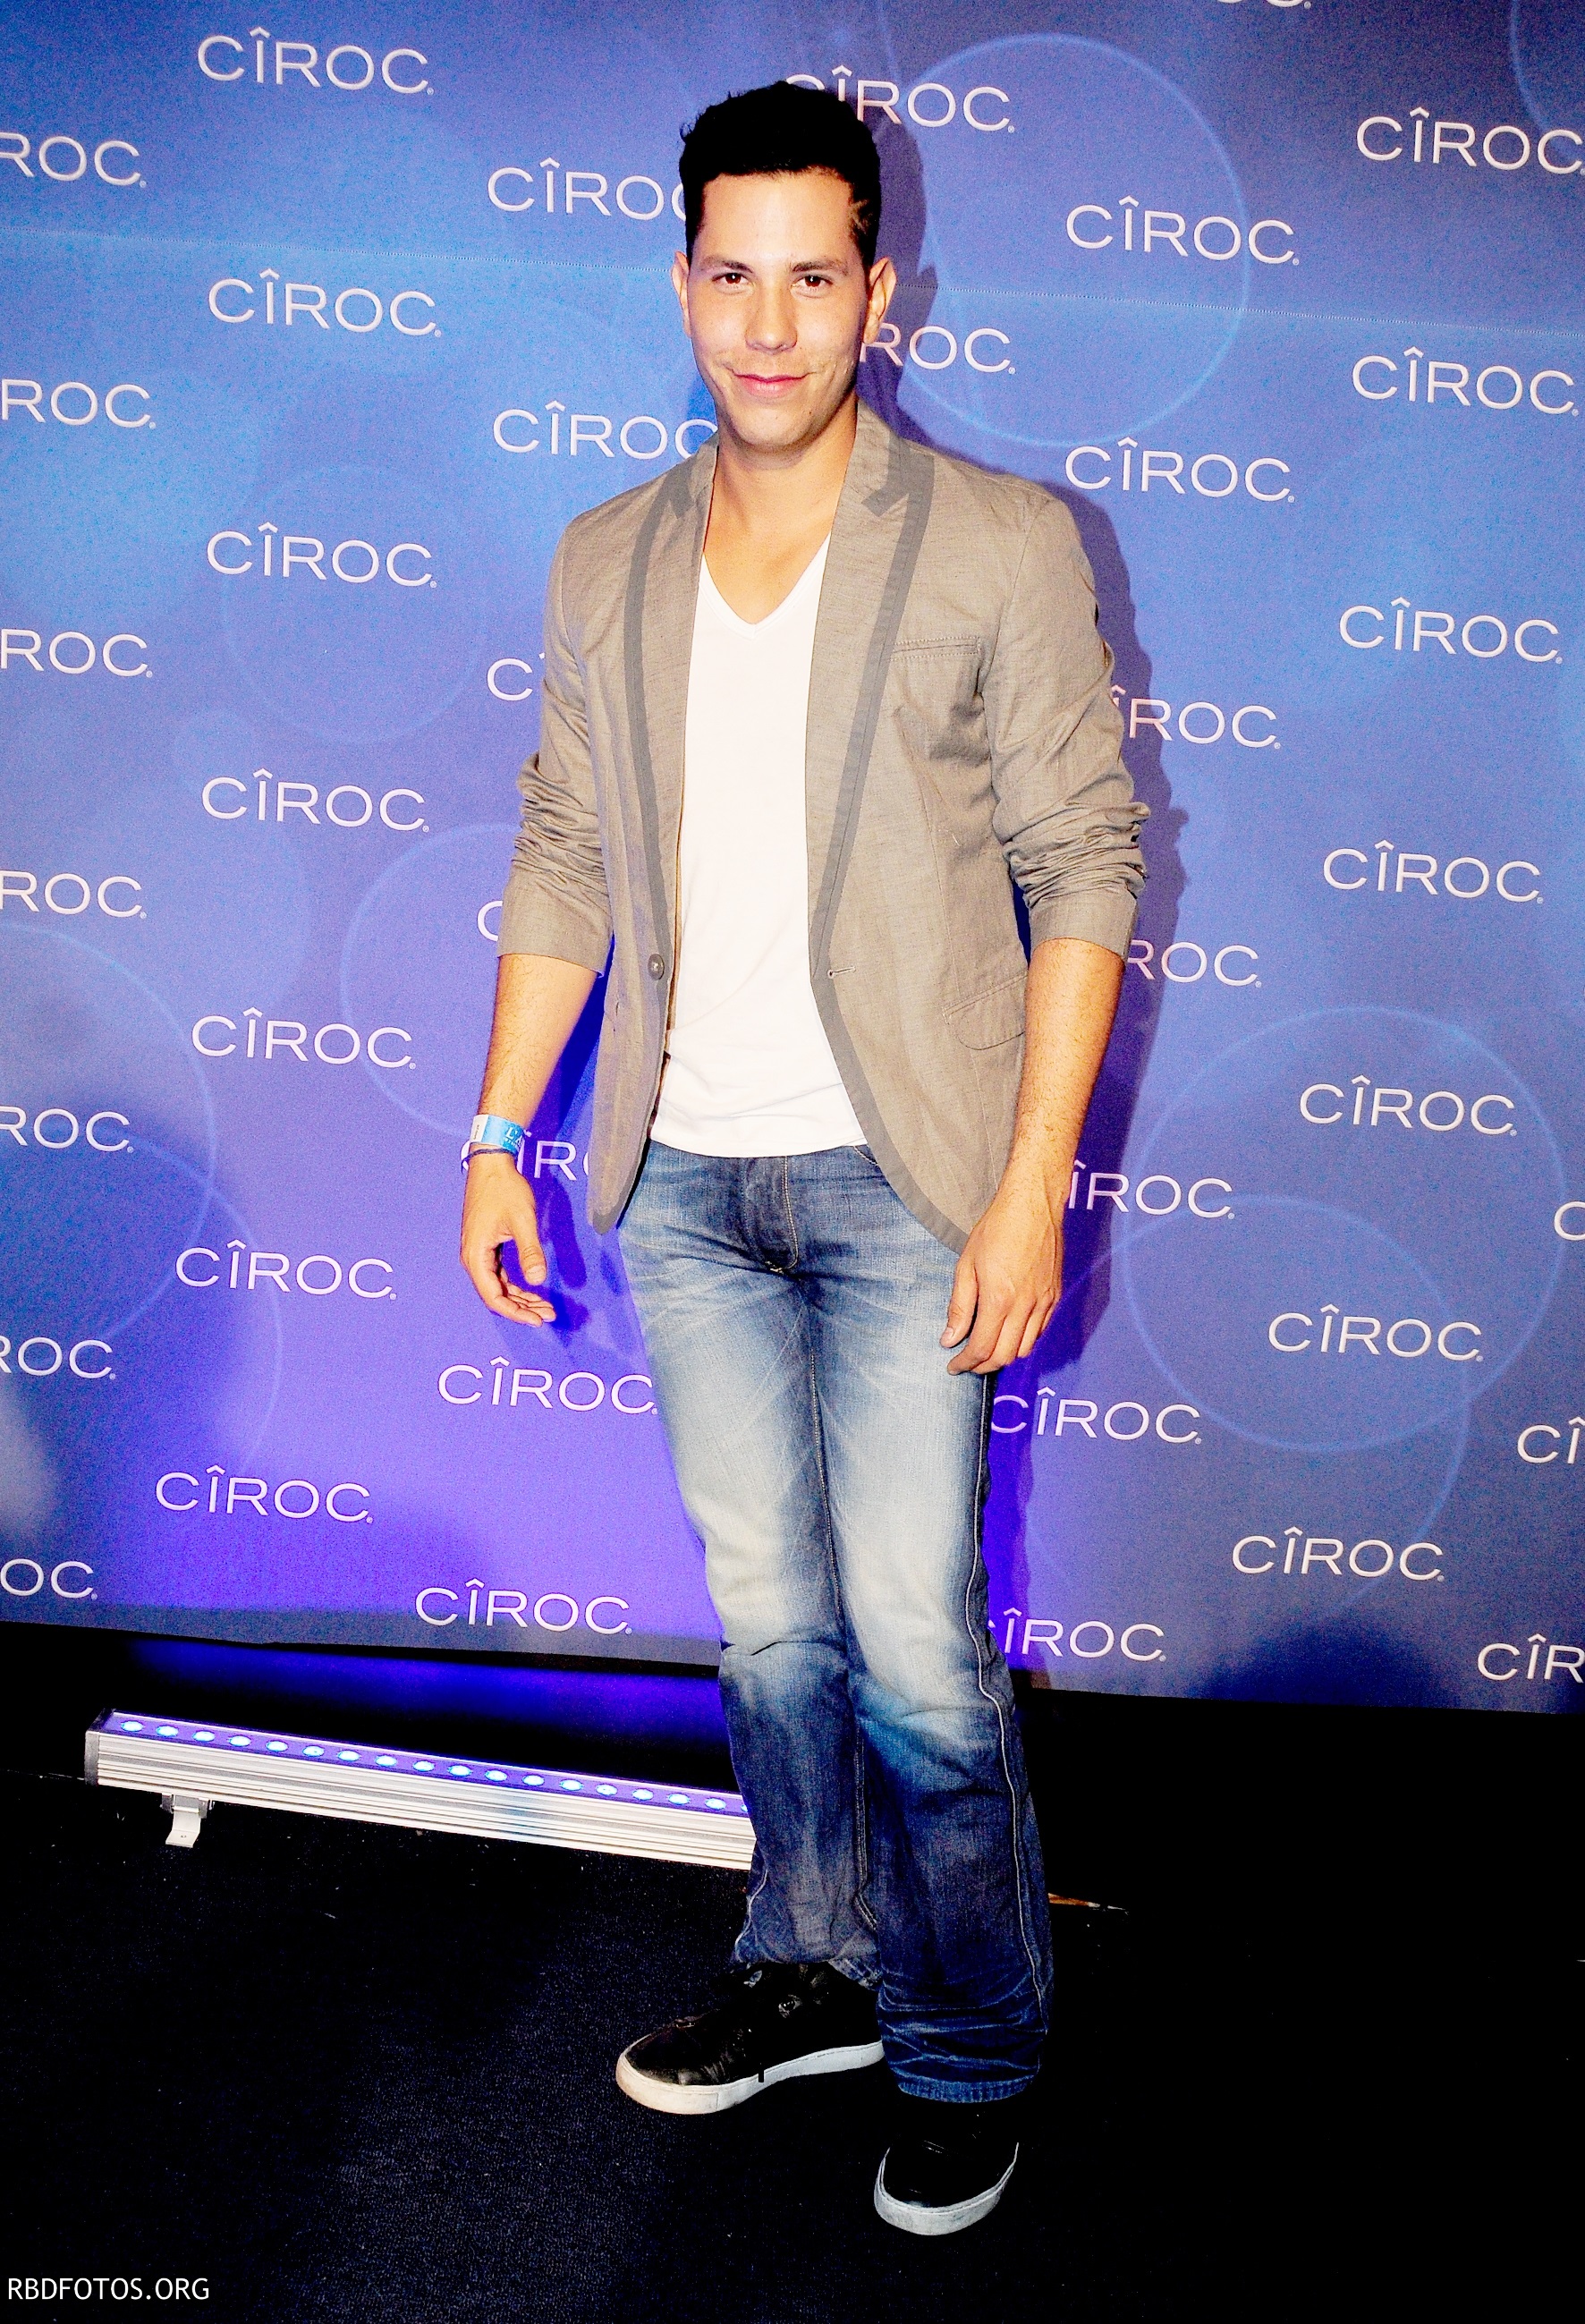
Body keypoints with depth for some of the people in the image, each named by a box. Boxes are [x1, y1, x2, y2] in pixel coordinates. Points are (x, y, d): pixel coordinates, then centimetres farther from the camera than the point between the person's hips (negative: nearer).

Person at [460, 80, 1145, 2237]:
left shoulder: (1000, 545, -5)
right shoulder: (607, 563, 8)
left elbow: (1083, 867, -7)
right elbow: (565, 864, 12)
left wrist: (1032, 1187, -12)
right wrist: (499, 1133, 9)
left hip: (895, 1173, -4)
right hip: (683, 1172, 4)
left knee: (915, 1649, 1)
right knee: (769, 1618, 14)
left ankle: (971, 2048, 22)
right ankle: (816, 1971, 33)